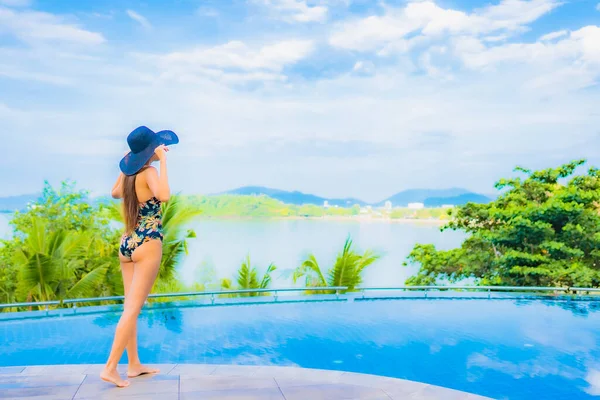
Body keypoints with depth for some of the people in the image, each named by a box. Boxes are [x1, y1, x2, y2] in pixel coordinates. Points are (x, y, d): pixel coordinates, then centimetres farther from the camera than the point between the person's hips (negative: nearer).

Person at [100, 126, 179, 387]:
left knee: (130, 308, 11)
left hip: (127, 244, 8)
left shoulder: (128, 173, 8)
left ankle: (134, 364, 20)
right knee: (132, 309, -4)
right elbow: (164, 196, -34)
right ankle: (110, 367, -3)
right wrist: (163, 161, -26)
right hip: (147, 245, -8)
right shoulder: (148, 172, -14)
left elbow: (115, 193, 29)